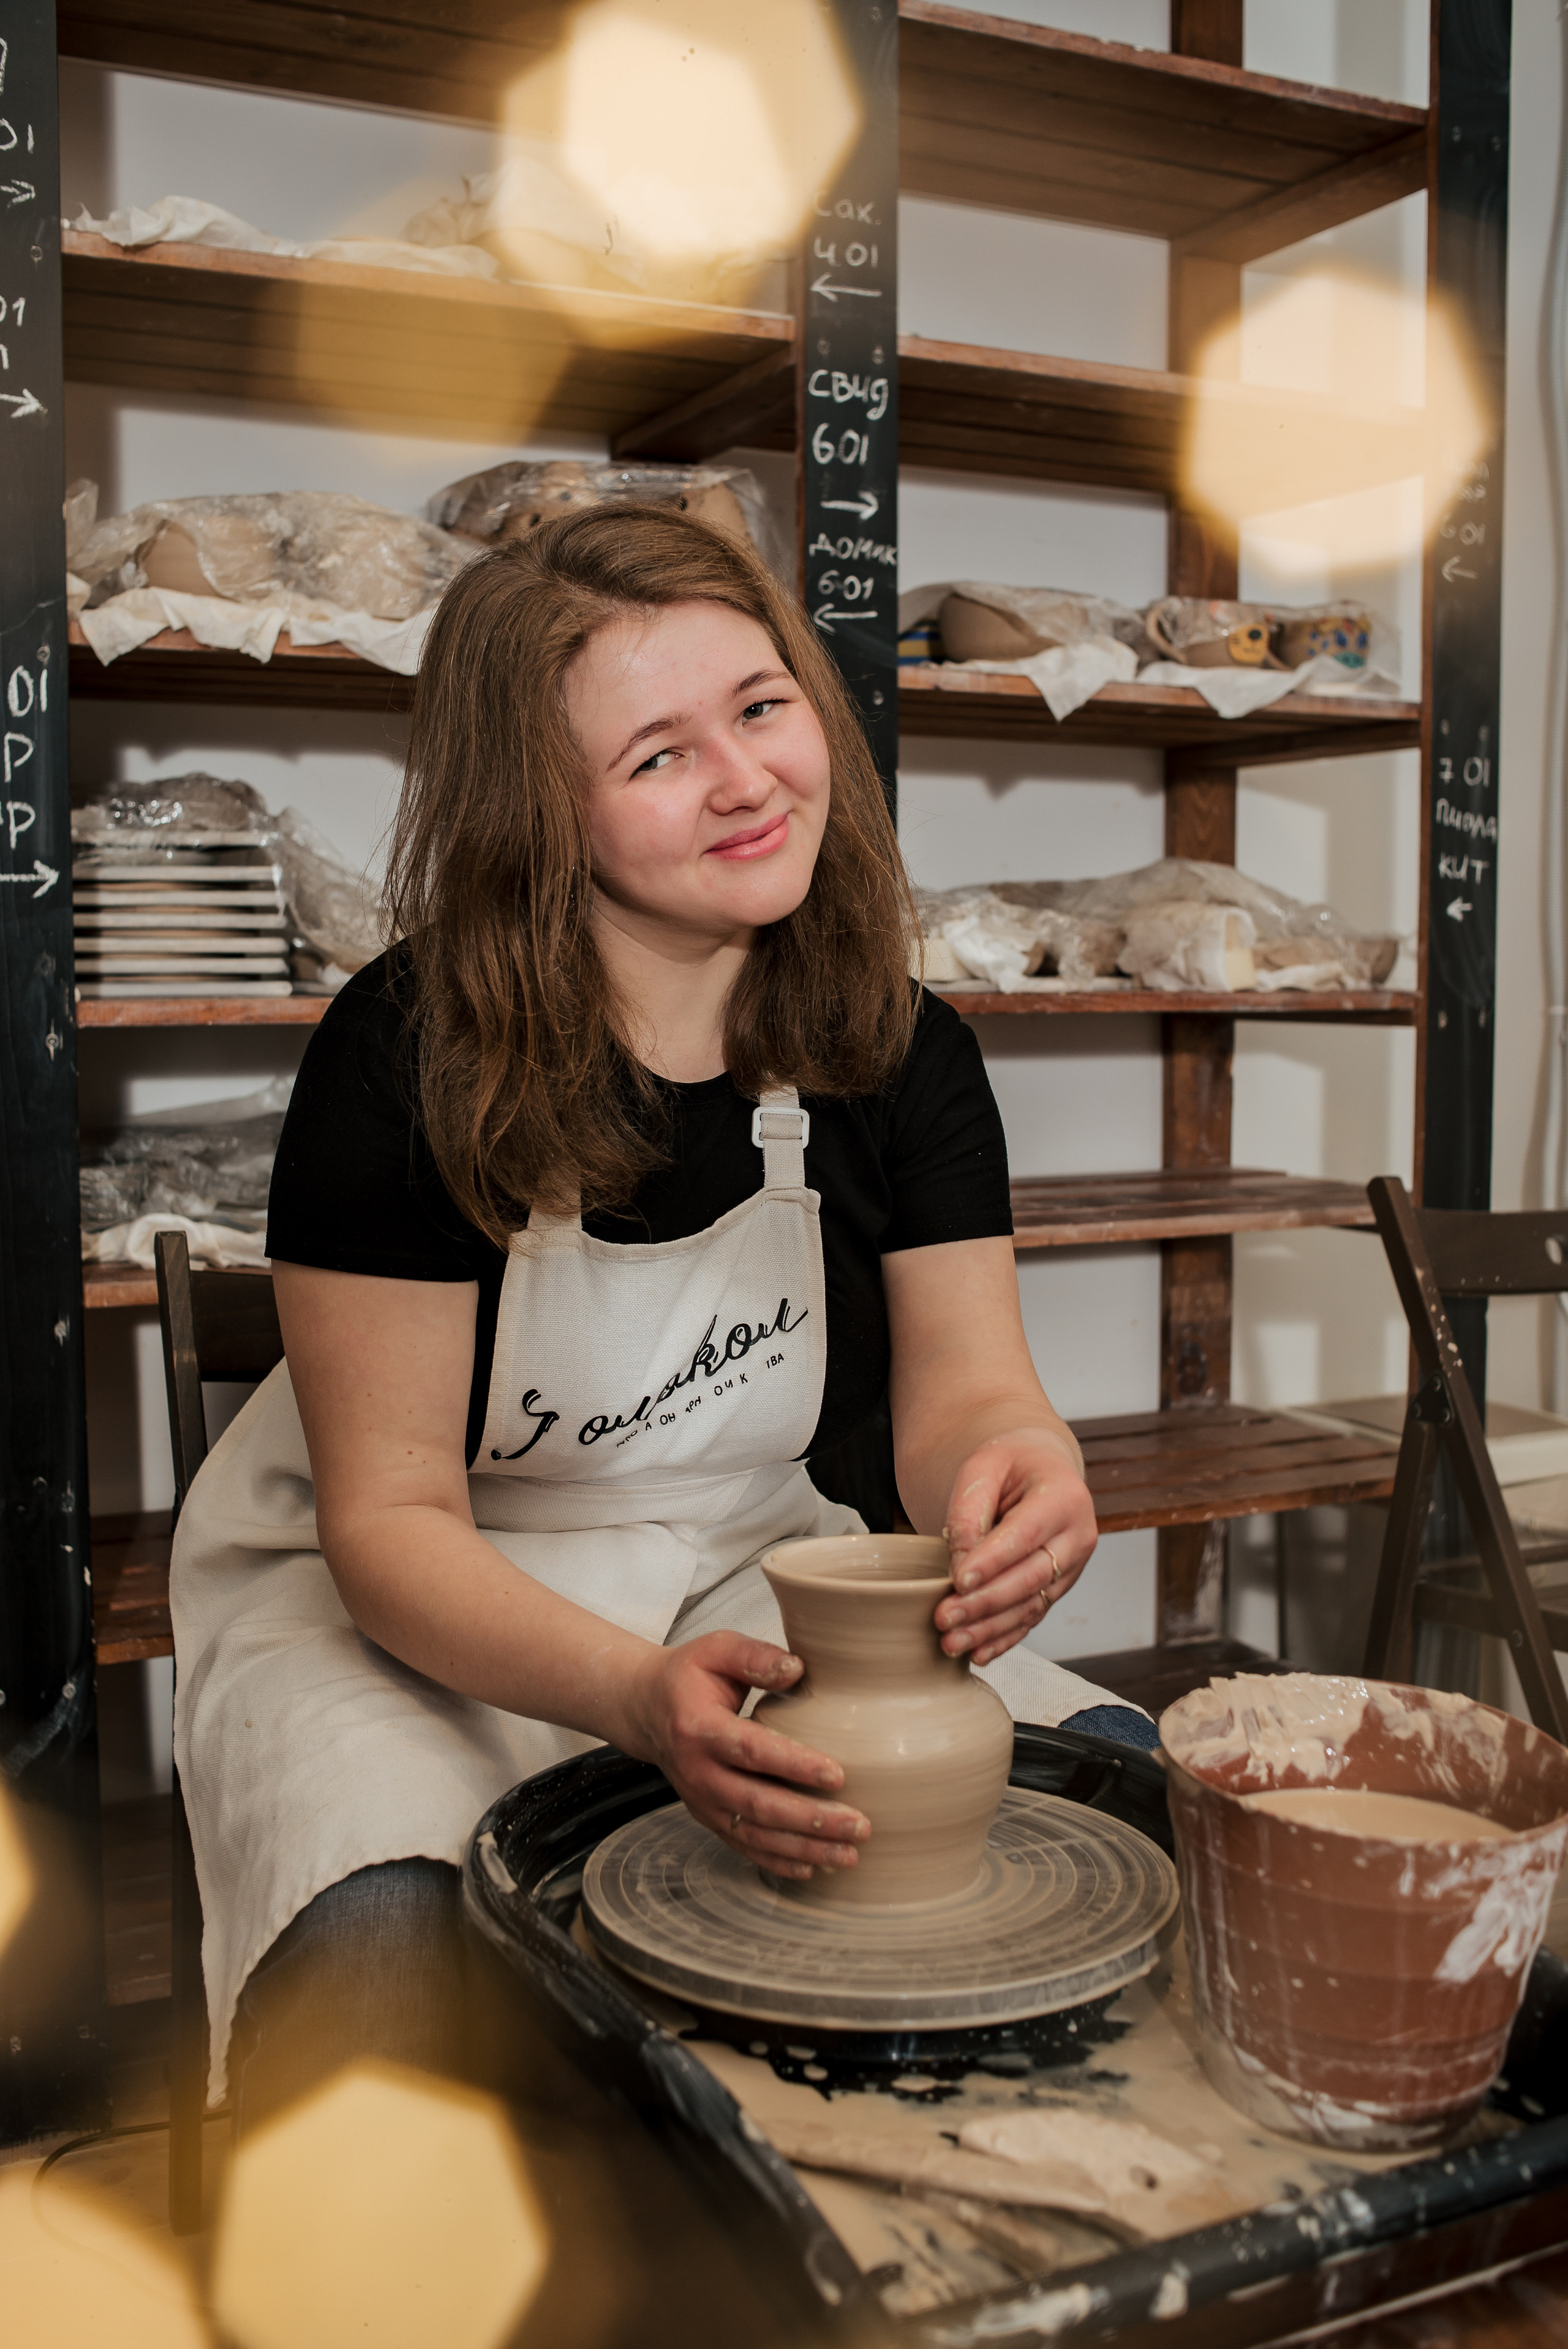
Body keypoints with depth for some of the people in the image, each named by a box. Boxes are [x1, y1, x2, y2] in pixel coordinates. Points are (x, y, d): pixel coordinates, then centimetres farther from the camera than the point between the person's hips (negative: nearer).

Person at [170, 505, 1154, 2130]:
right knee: (386, 1943, -33)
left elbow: (961, 1387, -6)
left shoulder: (894, 1045, -8)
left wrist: (1014, 1475, -31)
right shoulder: (411, 1054, -22)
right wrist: (642, 1698, -37)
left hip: (748, 1579, 4)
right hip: (394, 1608, -4)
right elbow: (391, 1518, -20)